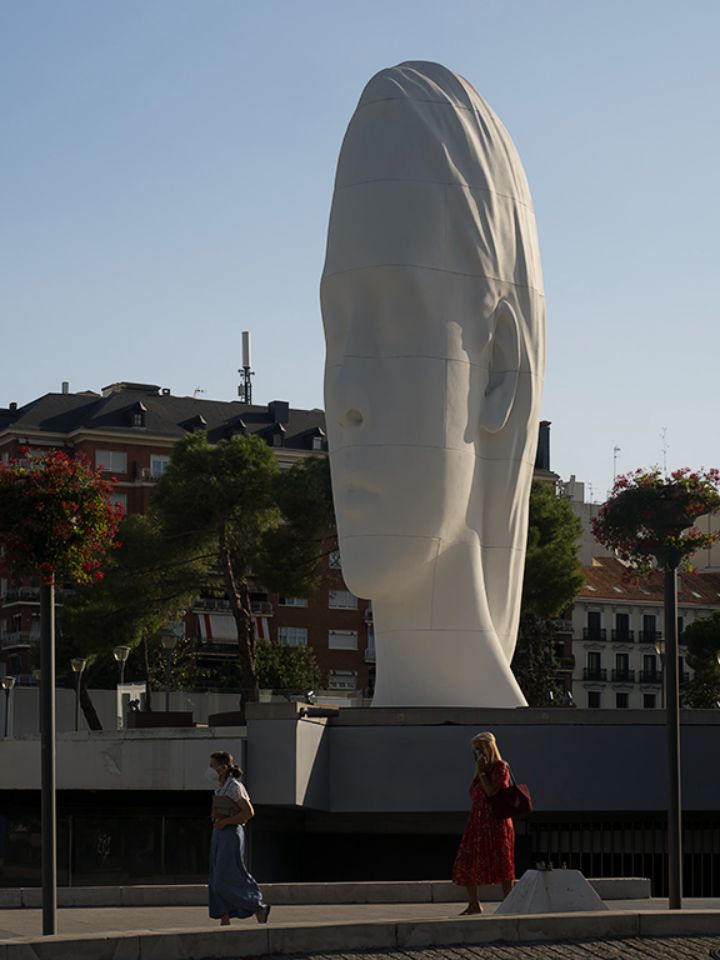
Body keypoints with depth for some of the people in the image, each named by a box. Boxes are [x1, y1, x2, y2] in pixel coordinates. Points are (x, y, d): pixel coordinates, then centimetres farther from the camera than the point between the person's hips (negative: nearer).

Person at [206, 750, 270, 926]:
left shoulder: (235, 787, -15)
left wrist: (225, 821, -18)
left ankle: (259, 908, 4)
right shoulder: (220, 787, 12)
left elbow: (249, 812, -18)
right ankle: (224, 921, 4)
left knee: (226, 880, -9)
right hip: (219, 835, 9)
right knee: (217, 881, 4)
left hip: (231, 835, -9)